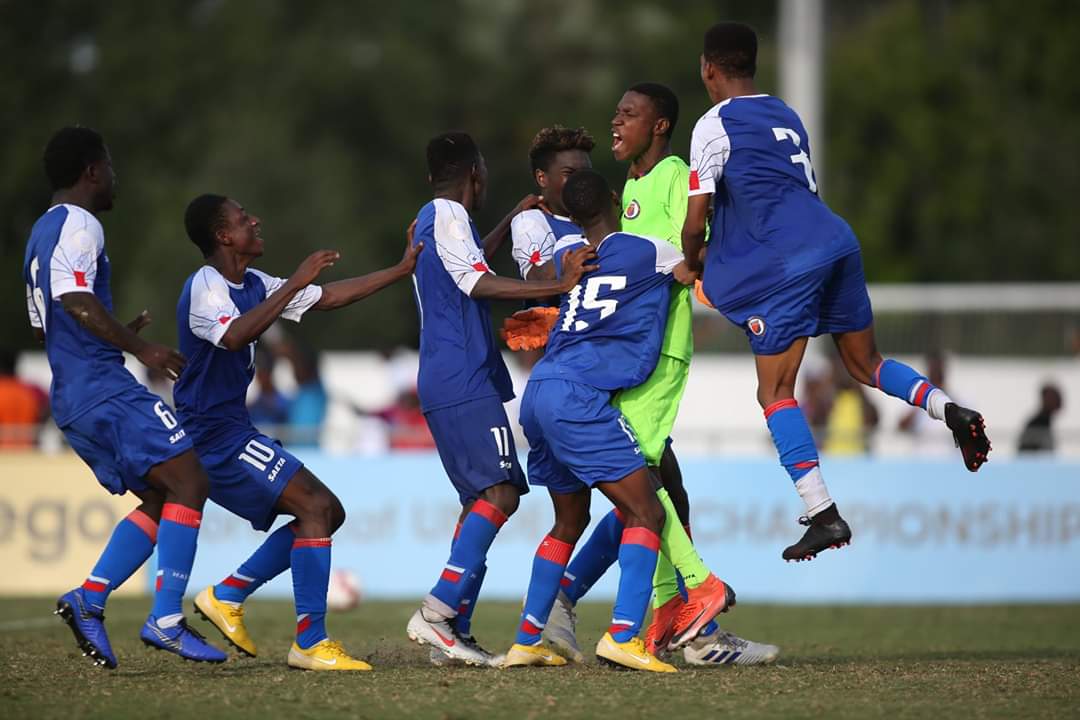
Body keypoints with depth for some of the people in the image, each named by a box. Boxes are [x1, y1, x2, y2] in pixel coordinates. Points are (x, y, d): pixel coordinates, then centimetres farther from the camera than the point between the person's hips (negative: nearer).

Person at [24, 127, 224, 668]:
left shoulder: (41, 234, 23)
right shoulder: (79, 225, -7)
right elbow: (75, 299, -23)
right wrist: (139, 349, -22)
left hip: (71, 399, 10)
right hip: (104, 388, -10)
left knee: (160, 499, 11)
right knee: (188, 482, -12)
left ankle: (88, 600, -1)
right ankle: (166, 620, -19)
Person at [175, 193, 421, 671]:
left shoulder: (252, 285, 13)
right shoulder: (205, 287, -16)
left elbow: (328, 297, 19)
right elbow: (235, 336, -36)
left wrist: (401, 271, 17)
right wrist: (295, 284, -33)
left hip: (232, 431, 10)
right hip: (217, 434, -10)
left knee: (326, 513, 10)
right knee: (315, 507, -17)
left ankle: (226, 596, 10)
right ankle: (310, 643, -18)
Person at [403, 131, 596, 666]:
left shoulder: (429, 220, 23)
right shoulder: (449, 216, -7)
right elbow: (480, 284, -21)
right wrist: (559, 287, -26)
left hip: (444, 384, 11)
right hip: (465, 382, -11)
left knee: (481, 500, 9)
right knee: (500, 491, -17)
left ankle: (456, 630, 3)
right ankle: (438, 611, -26)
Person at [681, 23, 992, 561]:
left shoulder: (715, 126, -1)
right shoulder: (785, 115, 22)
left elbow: (696, 219, -3)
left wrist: (694, 264, 18)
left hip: (786, 264, -7)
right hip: (835, 241, 8)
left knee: (775, 391, -2)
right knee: (866, 365, 20)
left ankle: (823, 516, -10)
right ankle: (948, 410, -8)